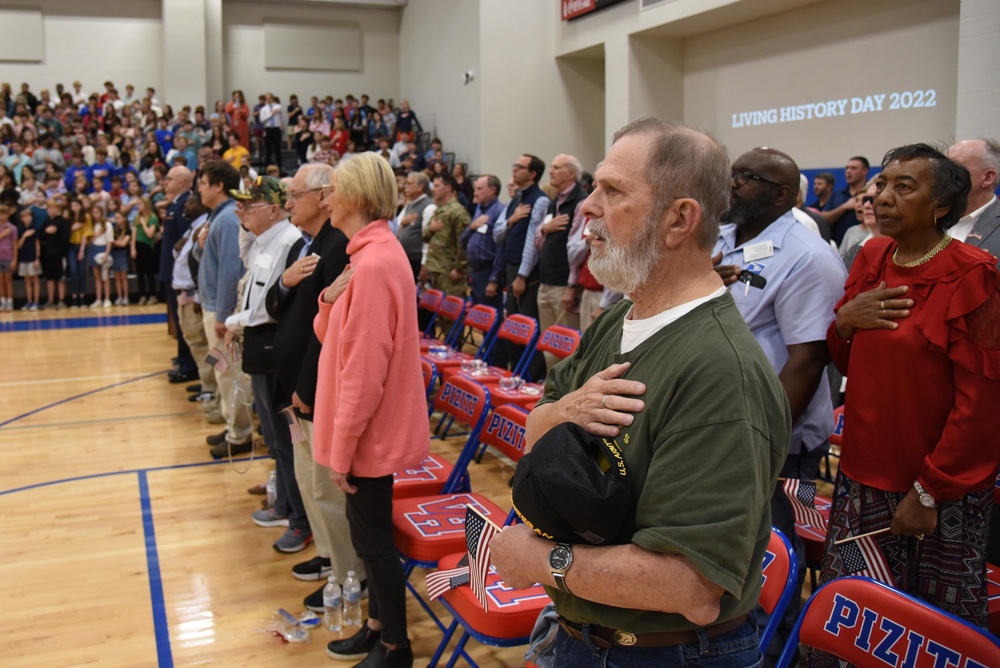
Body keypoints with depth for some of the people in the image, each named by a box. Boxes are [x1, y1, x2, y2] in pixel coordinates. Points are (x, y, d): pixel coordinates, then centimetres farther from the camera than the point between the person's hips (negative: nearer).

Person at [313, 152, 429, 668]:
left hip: (371, 432, -10)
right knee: (367, 530, 20)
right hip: (371, 428, 10)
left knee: (372, 537, 4)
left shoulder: (373, 264, -22)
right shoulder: (371, 254, 9)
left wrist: (343, 445, -18)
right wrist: (330, 299, -8)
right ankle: (378, 626, 35)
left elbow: (364, 369, -23)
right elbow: (332, 338, 12)